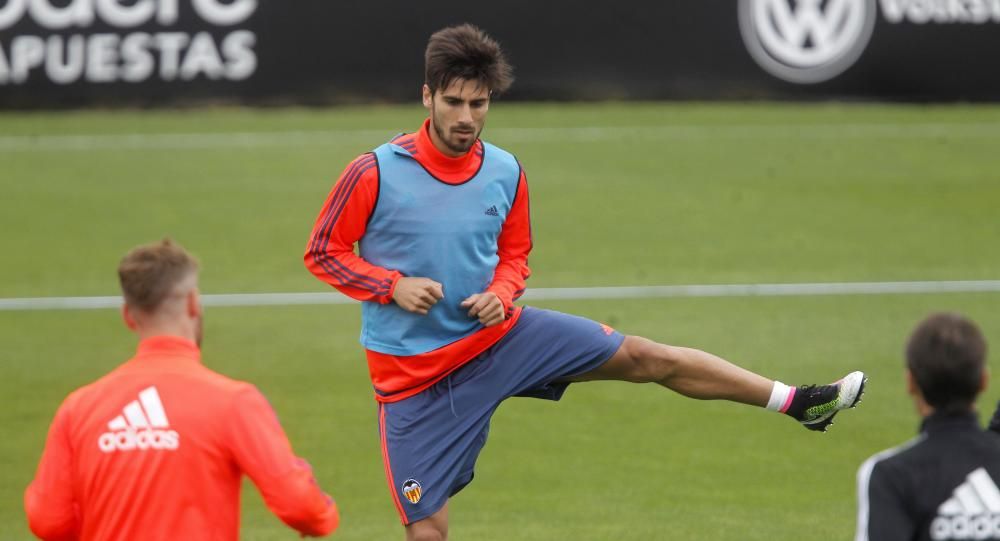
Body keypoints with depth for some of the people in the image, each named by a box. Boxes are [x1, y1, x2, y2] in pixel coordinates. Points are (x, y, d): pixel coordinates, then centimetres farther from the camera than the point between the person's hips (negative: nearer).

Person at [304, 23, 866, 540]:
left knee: (645, 357, 1)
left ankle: (798, 401, 11)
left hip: (499, 333, 4)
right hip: (415, 375, -4)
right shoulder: (375, 173, -15)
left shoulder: (506, 173, -1)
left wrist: (501, 295, -8)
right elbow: (323, 252, -7)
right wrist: (393, 286, -21)